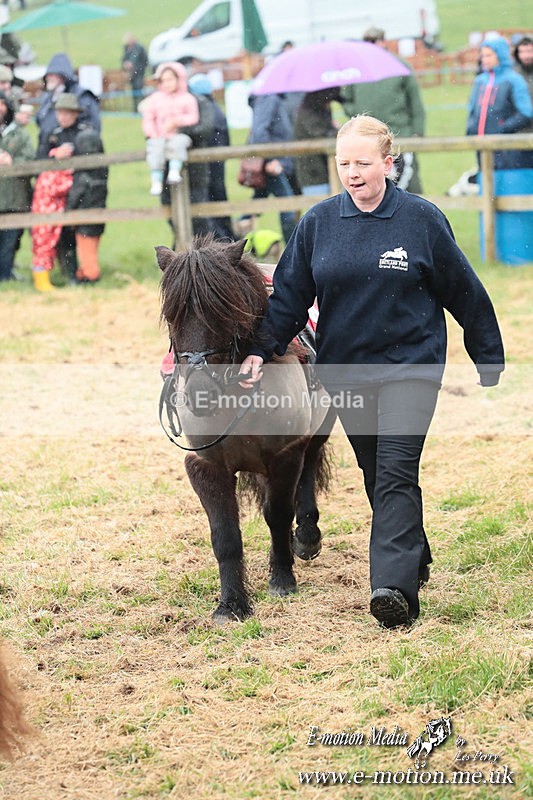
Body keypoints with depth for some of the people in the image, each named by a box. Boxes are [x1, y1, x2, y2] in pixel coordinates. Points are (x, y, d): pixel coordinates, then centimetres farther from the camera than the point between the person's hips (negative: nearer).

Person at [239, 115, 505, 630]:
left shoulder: (422, 219, -5)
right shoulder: (318, 222, 1)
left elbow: (463, 292, 3)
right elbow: (288, 294, 5)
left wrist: (489, 360, 9)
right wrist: (261, 351, -8)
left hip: (410, 362, -4)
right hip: (345, 369, 4)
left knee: (396, 471, -15)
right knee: (375, 473, 13)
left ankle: (394, 585, -22)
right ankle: (414, 558, 33)